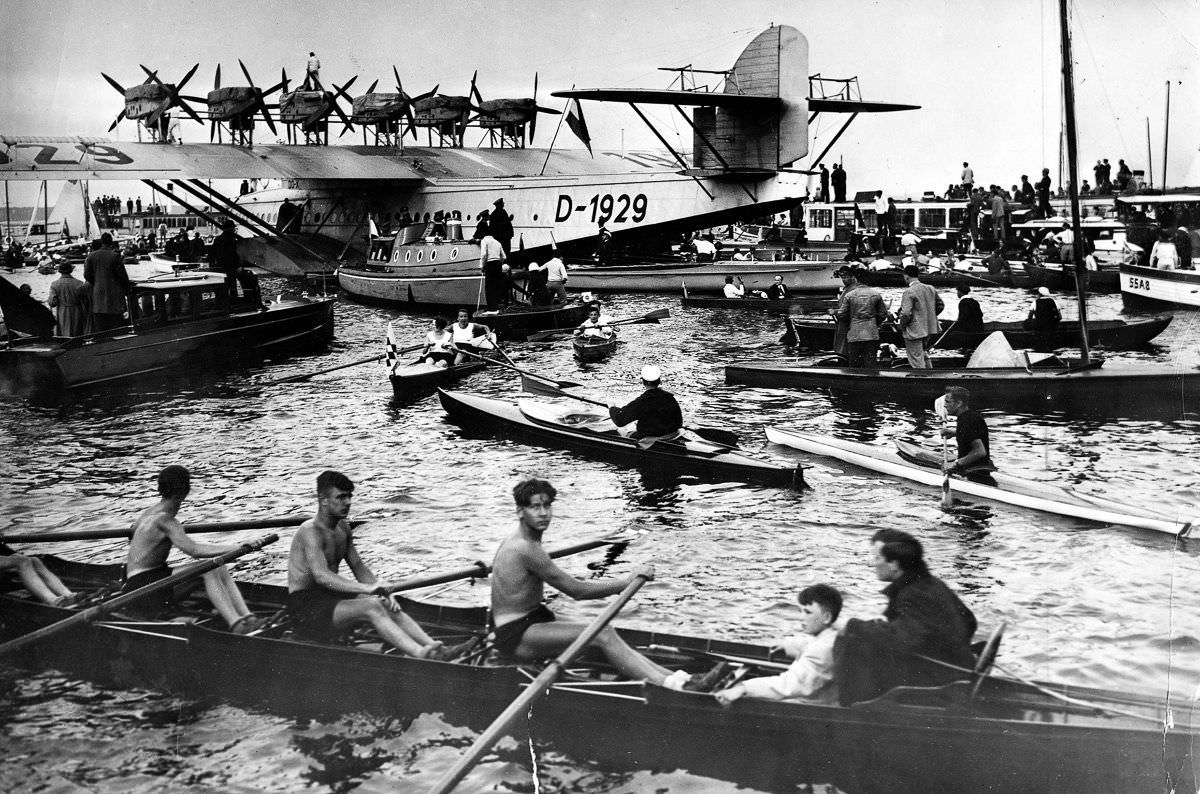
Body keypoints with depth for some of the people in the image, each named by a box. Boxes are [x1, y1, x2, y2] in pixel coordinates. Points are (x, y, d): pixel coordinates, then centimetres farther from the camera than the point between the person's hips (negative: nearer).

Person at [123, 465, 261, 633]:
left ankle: (247, 617, -19)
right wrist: (236, 547, -30)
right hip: (142, 586, -10)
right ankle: (237, 625, -34)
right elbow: (193, 550, -32)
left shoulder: (150, 512, 11)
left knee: (219, 568, -4)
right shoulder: (164, 520, -21)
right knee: (207, 570, -26)